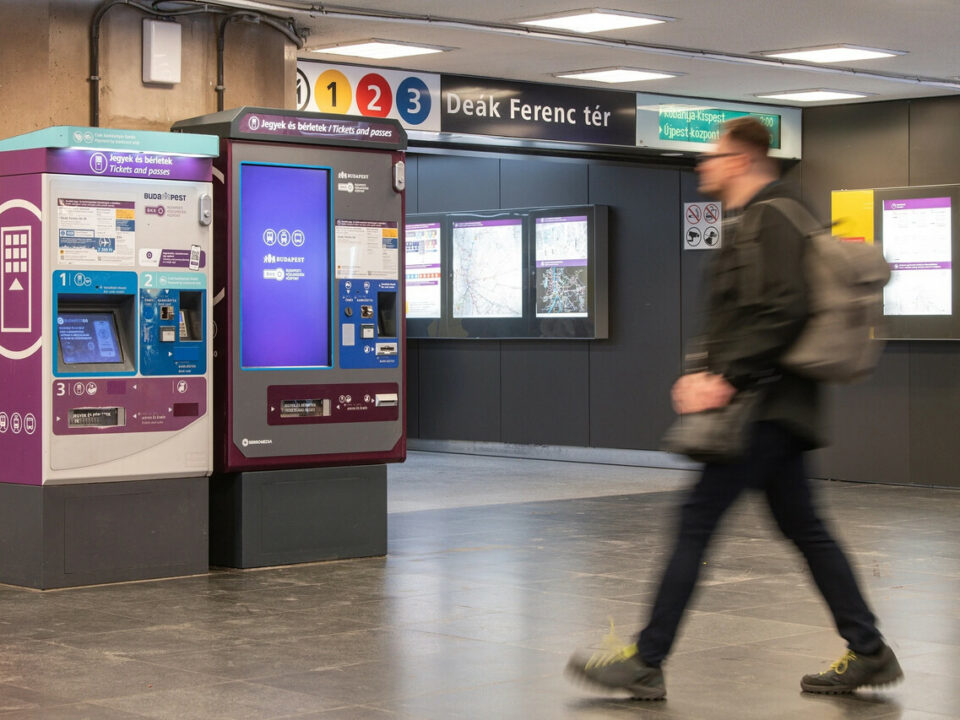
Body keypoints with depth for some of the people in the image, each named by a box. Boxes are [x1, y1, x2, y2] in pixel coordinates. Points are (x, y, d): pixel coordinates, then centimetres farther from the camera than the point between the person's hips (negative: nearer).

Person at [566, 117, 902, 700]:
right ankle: (869, 652, 17)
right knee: (802, 527, 13)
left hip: (766, 406, -11)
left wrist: (729, 379, -23)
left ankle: (646, 663, -4)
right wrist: (708, 374, 11)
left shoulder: (771, 218, -12)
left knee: (697, 521, -8)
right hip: (773, 406, 11)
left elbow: (784, 312, -23)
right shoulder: (753, 221, 20)